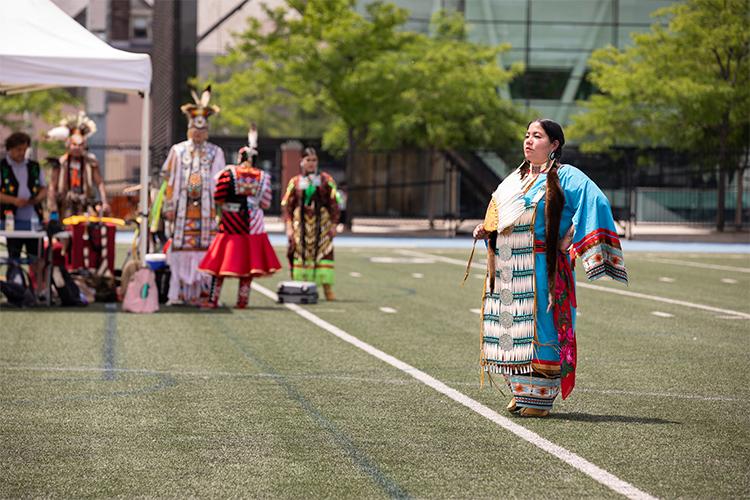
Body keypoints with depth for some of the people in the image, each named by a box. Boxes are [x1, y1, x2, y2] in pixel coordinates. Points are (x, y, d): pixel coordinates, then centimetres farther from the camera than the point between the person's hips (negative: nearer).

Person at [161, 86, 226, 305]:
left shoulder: (216, 153, 11)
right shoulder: (178, 151, 12)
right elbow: (169, 179, 11)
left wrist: (220, 208, 1)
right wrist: (169, 206, 4)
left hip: (207, 209, 0)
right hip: (183, 209, 0)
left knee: (205, 249, -6)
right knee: (181, 248, -3)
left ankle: (202, 291, -4)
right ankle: (179, 293, -1)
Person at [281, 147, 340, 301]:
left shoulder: (325, 180, 8)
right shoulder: (295, 182, 9)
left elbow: (334, 203, 7)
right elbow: (287, 205, 7)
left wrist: (333, 225, 0)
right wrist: (289, 227, -2)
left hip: (321, 223, -1)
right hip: (301, 223, 1)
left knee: (324, 253, -7)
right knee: (300, 255, -2)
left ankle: (327, 289, -6)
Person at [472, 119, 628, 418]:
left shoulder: (565, 177, -4)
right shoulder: (514, 180, 19)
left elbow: (596, 202, -15)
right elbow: (498, 219, 29)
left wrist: (571, 238, -17)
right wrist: (485, 231, 8)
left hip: (542, 268, -7)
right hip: (507, 269, 7)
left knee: (540, 327, -6)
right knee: (511, 326, 6)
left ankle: (540, 396, -1)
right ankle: (520, 391, 16)